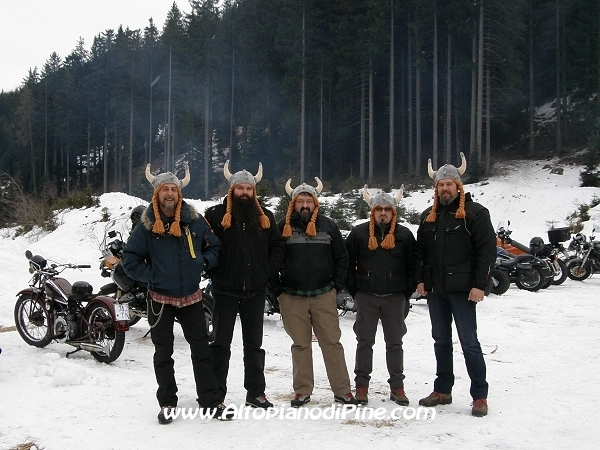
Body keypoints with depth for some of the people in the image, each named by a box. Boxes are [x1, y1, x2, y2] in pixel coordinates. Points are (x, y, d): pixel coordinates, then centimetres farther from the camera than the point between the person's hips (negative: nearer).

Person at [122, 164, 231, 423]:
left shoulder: (195, 220, -2)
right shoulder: (146, 225, -7)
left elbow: (214, 246, 10)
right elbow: (130, 259, -3)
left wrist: (203, 263, -5)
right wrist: (151, 275, -11)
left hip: (191, 297, 2)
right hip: (160, 298, -1)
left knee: (202, 350, 5)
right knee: (163, 354, 9)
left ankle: (211, 401, 15)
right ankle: (167, 404, 20)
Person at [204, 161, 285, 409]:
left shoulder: (264, 217, 7)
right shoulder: (216, 215, -4)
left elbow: (277, 247, 10)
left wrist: (267, 271, -1)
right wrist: (215, 273, -9)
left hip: (255, 290, 3)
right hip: (225, 289, -3)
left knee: (254, 344, 12)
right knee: (221, 343, 4)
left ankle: (256, 392, 22)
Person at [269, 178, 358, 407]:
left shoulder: (328, 225, 5)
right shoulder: (284, 227, 1)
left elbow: (341, 257, 10)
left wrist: (335, 286, 4)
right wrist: (277, 289, 0)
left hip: (323, 295, 1)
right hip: (292, 297, 0)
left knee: (332, 342, 2)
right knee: (300, 344, 7)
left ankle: (342, 390, 9)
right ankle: (302, 390, 16)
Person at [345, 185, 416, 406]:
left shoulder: (404, 235, 3)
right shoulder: (359, 233, 1)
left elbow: (412, 266, 4)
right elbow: (348, 263, 3)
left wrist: (406, 294, -2)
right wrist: (354, 292, -2)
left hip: (395, 297, 0)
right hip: (366, 296, 0)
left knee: (394, 343, 8)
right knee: (364, 342, 5)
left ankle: (397, 386, 16)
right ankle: (362, 385, 13)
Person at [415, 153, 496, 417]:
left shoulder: (474, 212, -4)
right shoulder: (428, 216, 13)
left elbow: (488, 249, -10)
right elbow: (420, 251, 16)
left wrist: (480, 285, -16)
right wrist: (420, 280, 6)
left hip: (462, 289, -6)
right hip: (435, 289, 6)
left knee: (469, 343, -2)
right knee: (441, 341, 13)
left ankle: (479, 396, 7)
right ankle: (442, 390, 23)